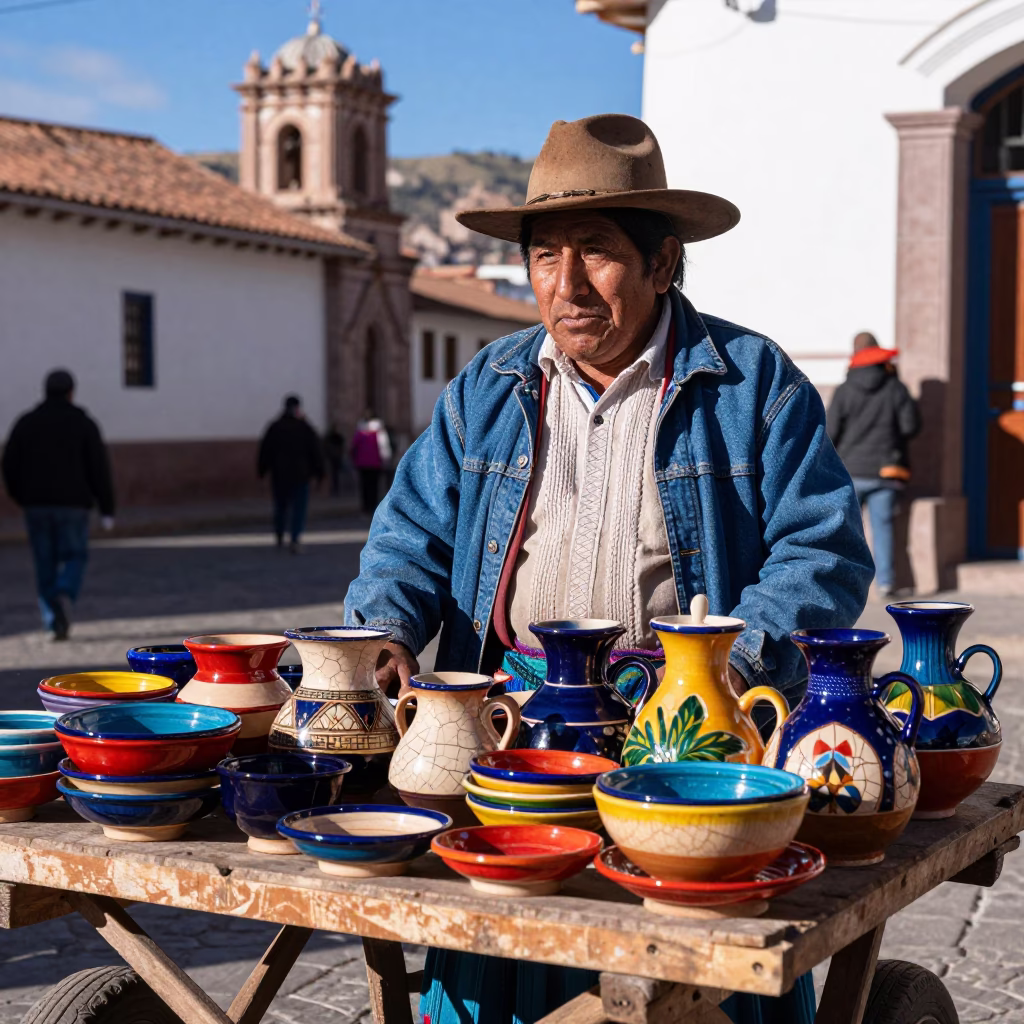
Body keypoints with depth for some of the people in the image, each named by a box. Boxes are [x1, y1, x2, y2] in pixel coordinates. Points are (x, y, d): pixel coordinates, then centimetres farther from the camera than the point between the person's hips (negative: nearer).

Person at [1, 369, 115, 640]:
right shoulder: (84, 423, -1)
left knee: (46, 563, 10)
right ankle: (64, 596, -22)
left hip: (37, 505, 2)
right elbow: (99, 468, -6)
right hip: (73, 504, -2)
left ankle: (54, 618, 6)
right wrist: (107, 510, -2)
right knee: (74, 558, 8)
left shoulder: (26, 423, 5)